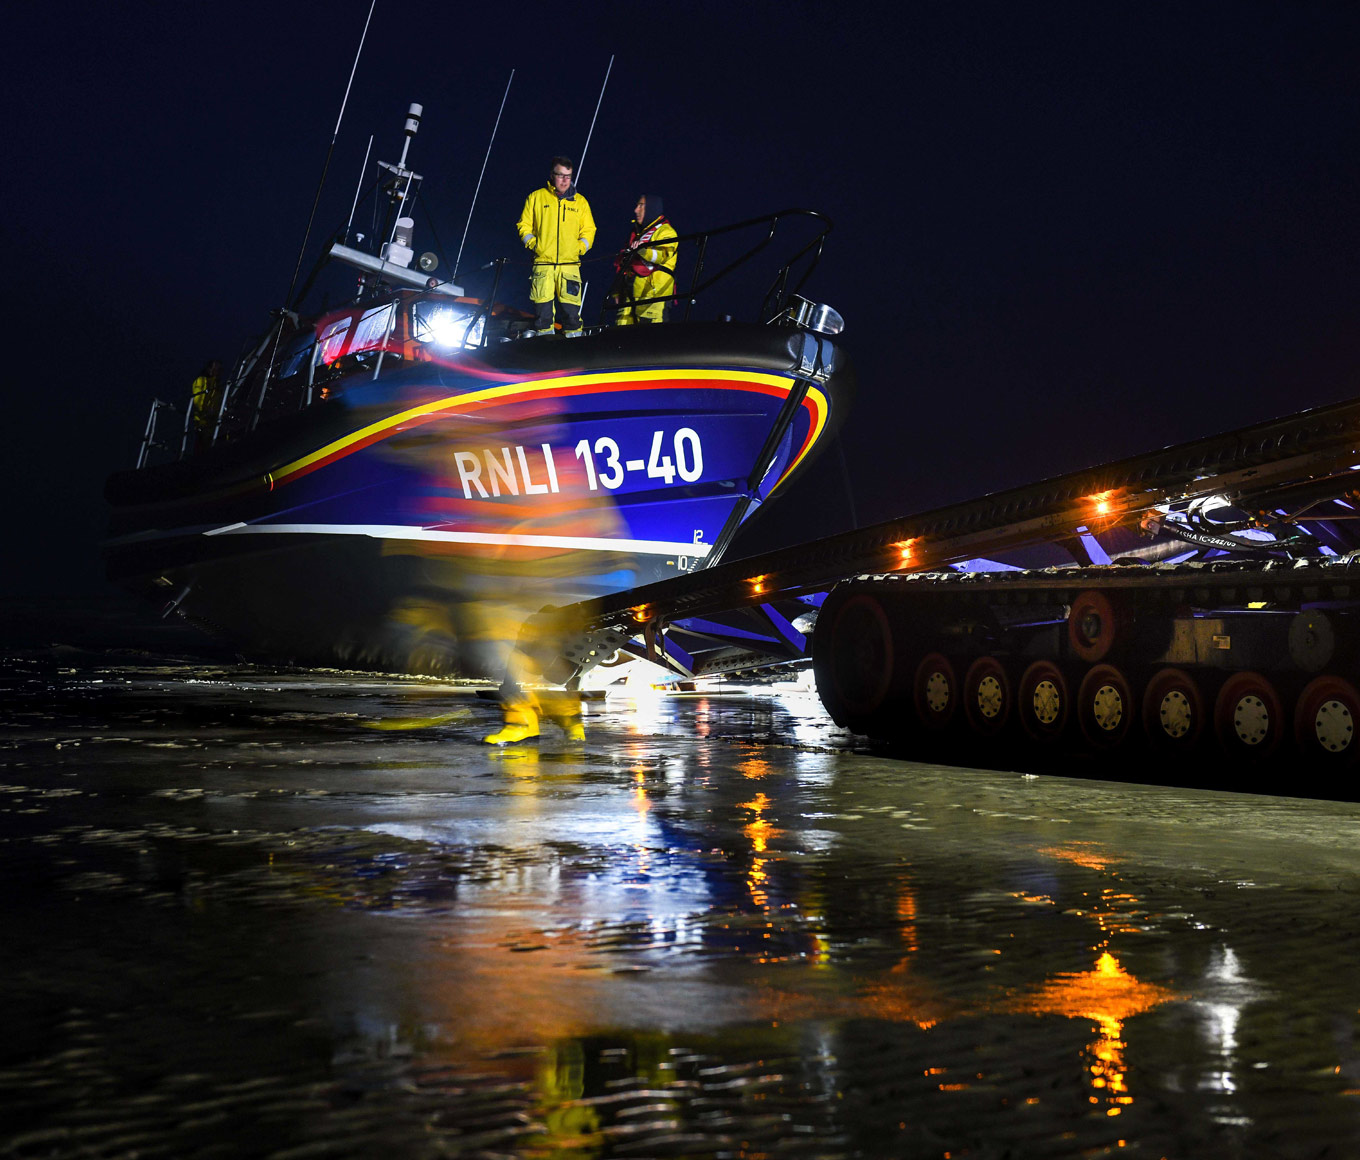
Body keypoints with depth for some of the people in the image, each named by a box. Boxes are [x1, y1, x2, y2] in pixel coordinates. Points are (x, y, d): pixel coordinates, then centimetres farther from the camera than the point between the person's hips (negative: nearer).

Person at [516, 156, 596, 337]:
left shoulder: (580, 201, 15)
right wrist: (533, 244, -2)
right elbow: (524, 226, 13)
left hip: (570, 264, 1)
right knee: (542, 310, -5)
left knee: (571, 310, -9)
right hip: (543, 263, -1)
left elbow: (588, 230, 18)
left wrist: (580, 248, 1)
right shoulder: (536, 198, 11)